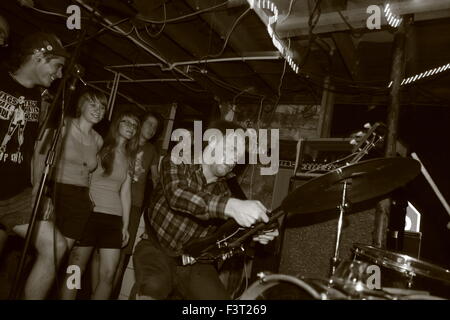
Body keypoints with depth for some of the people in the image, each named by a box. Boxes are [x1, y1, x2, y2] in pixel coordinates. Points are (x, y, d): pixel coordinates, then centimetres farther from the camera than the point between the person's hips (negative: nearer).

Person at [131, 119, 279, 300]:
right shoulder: (178, 160, -7)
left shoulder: (226, 191, 4)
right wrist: (229, 206, -43)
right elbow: (176, 195, -29)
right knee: (154, 286, -33)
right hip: (156, 249, -4)